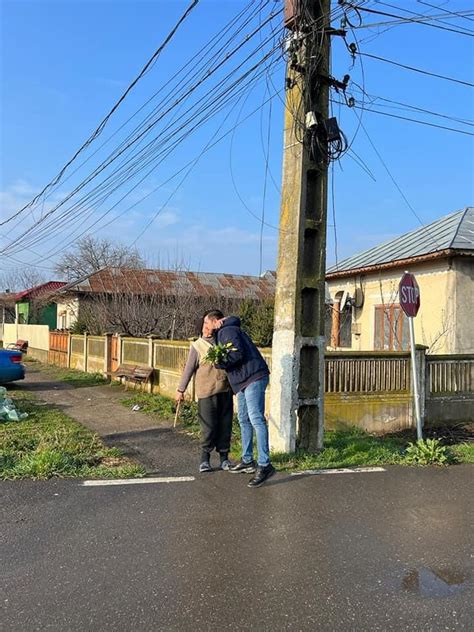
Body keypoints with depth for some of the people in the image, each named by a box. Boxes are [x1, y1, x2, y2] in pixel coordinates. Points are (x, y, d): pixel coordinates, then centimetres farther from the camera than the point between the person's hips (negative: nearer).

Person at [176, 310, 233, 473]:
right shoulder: (197, 346, 0)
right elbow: (189, 369, 2)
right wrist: (180, 390, 2)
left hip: (225, 390, 4)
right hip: (207, 392, -3)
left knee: (225, 425, 8)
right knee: (209, 426, -2)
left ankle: (224, 457, 21)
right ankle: (205, 459, 13)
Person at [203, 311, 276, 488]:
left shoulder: (227, 331, -8)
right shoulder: (225, 331, 26)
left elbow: (237, 353, -18)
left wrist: (219, 362, -10)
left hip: (254, 377, -11)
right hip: (243, 381, 11)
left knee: (256, 419, -16)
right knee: (244, 420, 15)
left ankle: (264, 465, -20)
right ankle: (247, 461, 22)